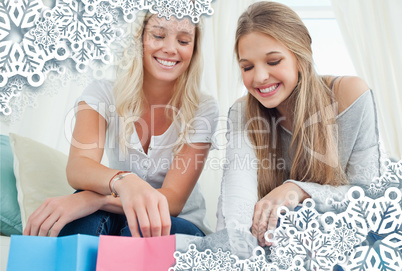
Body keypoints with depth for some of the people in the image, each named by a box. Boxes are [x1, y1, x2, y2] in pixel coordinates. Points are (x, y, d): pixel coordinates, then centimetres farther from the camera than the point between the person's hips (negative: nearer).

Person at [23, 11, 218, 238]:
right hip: (114, 218, 1)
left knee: (139, 229, -34)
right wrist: (123, 181, -50)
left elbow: (173, 200, -21)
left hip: (178, 227, 0)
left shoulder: (203, 109, -13)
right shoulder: (104, 94, -8)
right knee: (87, 215, -32)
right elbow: (77, 168, -25)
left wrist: (91, 199, -37)